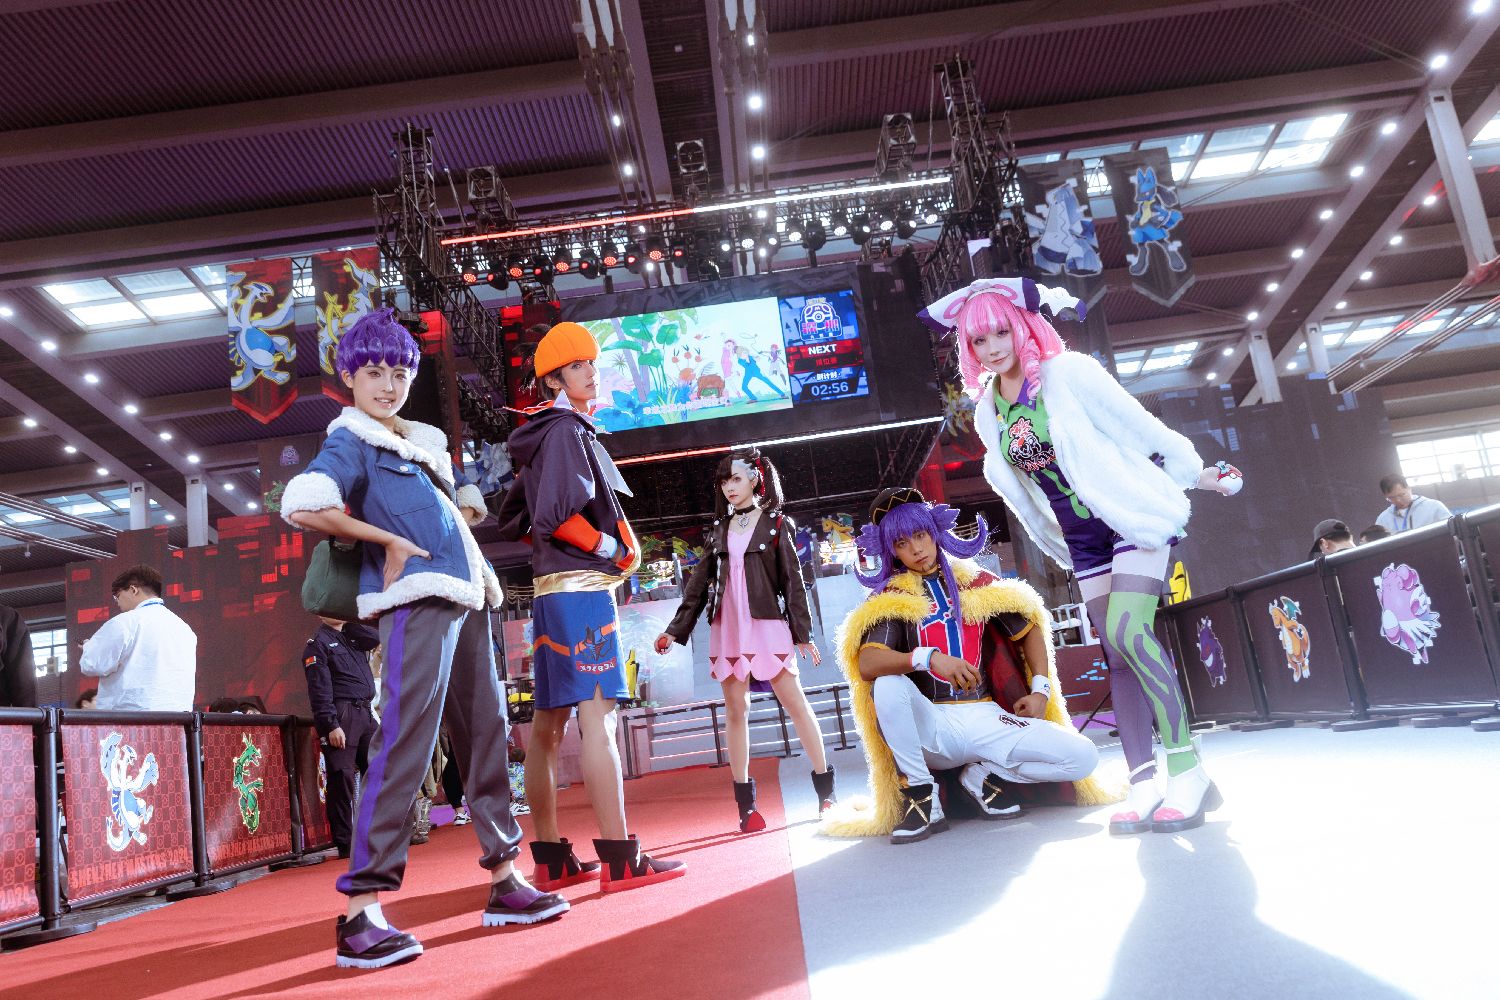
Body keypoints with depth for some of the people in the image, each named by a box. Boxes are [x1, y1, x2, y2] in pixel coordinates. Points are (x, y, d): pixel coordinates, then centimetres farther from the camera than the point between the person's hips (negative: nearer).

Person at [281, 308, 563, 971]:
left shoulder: (425, 441, 22)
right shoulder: (350, 441, -1)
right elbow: (303, 506, -20)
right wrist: (390, 542, -12)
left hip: (466, 597, 8)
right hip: (417, 600, -8)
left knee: (485, 737, 10)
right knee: (403, 746, -13)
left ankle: (504, 881, 19)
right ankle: (360, 914, -8)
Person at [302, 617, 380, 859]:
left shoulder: (353, 635, 20)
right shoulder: (317, 643, -1)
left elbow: (375, 638, 1)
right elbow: (319, 688, -10)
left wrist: (348, 621, 4)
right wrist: (331, 725, -18)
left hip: (366, 713, 7)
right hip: (341, 715, -7)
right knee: (341, 779, -6)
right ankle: (345, 843, -2)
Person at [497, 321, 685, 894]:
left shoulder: (541, 439, 22)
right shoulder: (566, 429, -8)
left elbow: (513, 520, 26)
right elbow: (556, 515, -20)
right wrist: (612, 549, -9)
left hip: (551, 590, 10)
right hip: (581, 586, -10)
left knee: (547, 725, 8)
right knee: (597, 716, -12)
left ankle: (551, 861, 14)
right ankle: (620, 860, -12)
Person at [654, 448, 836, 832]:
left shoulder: (777, 524, 4)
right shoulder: (719, 530, 13)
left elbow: (793, 580, 0)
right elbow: (698, 583, 13)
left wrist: (803, 633, -4)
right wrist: (675, 629, 8)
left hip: (767, 625, -3)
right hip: (728, 629, 4)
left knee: (796, 702, -5)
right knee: (735, 711, 1)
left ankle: (826, 791, 4)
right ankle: (746, 804, 6)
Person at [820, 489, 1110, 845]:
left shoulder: (975, 581, 9)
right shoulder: (891, 598, 1)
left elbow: (1030, 629, 15)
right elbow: (866, 664, -16)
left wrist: (1041, 690, 1)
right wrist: (928, 657, -32)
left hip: (986, 719, 2)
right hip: (931, 727, -2)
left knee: (1083, 757, -17)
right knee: (889, 684, -33)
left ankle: (983, 775, 6)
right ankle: (922, 799, -16)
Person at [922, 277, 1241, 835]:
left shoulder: (1069, 373, -12)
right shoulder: (988, 411, 4)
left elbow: (1142, 428, -7)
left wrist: (1200, 477, 1)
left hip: (1136, 516, -6)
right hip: (1084, 539, 6)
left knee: (1127, 630, -23)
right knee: (1119, 657, 4)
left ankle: (1188, 772, -13)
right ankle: (1143, 785, 6)